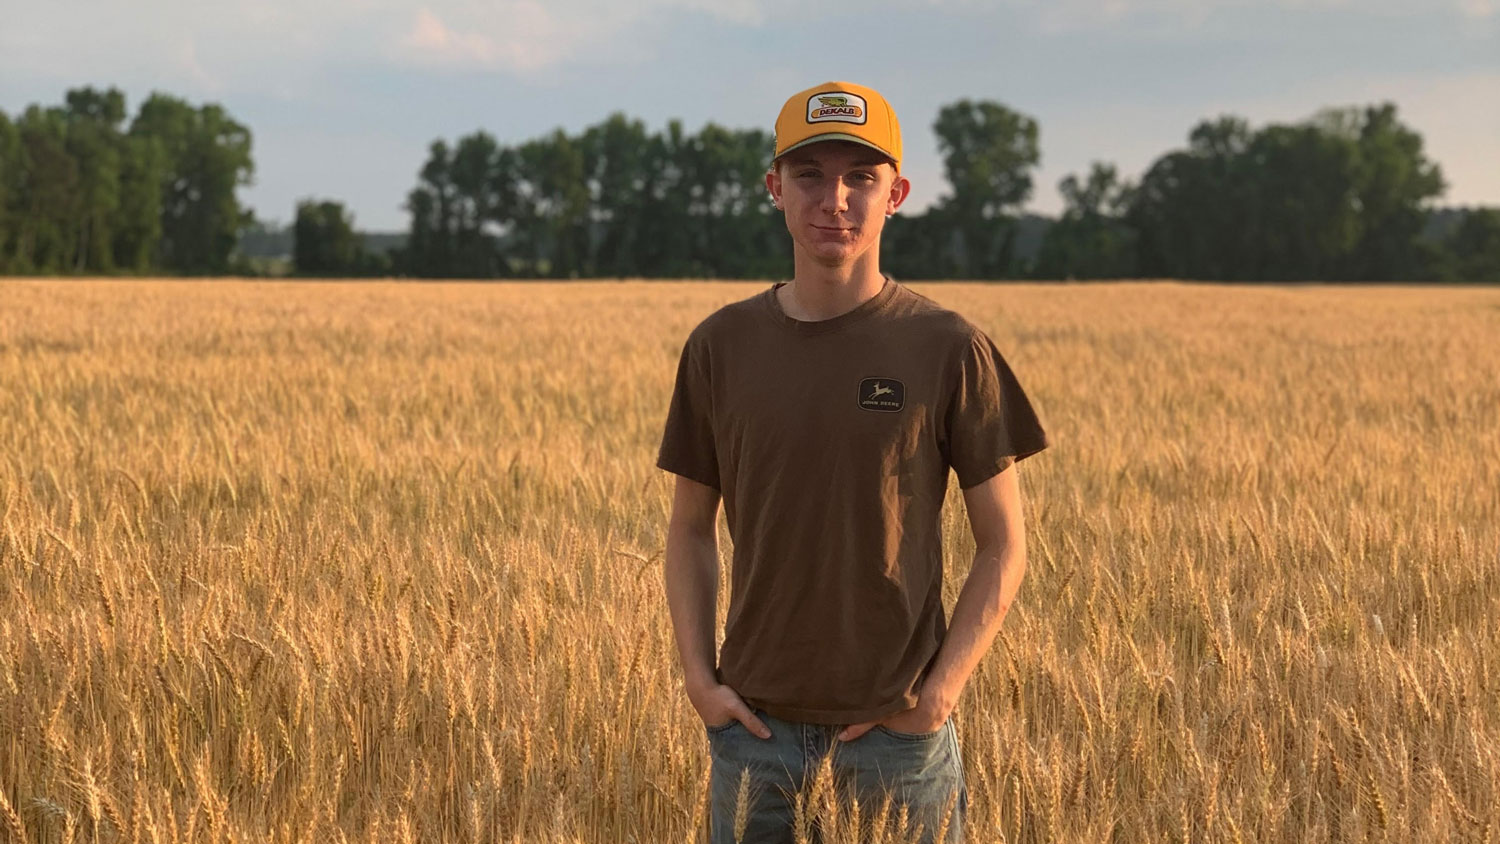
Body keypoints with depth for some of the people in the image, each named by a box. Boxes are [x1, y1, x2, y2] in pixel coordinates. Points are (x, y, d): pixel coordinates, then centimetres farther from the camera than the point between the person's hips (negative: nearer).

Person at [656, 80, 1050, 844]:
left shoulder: (949, 350, -5)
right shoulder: (720, 347, 2)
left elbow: (1003, 545, -1)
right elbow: (690, 529, 10)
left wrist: (940, 693, -9)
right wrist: (698, 677, -1)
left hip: (899, 730, -2)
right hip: (754, 725, 2)